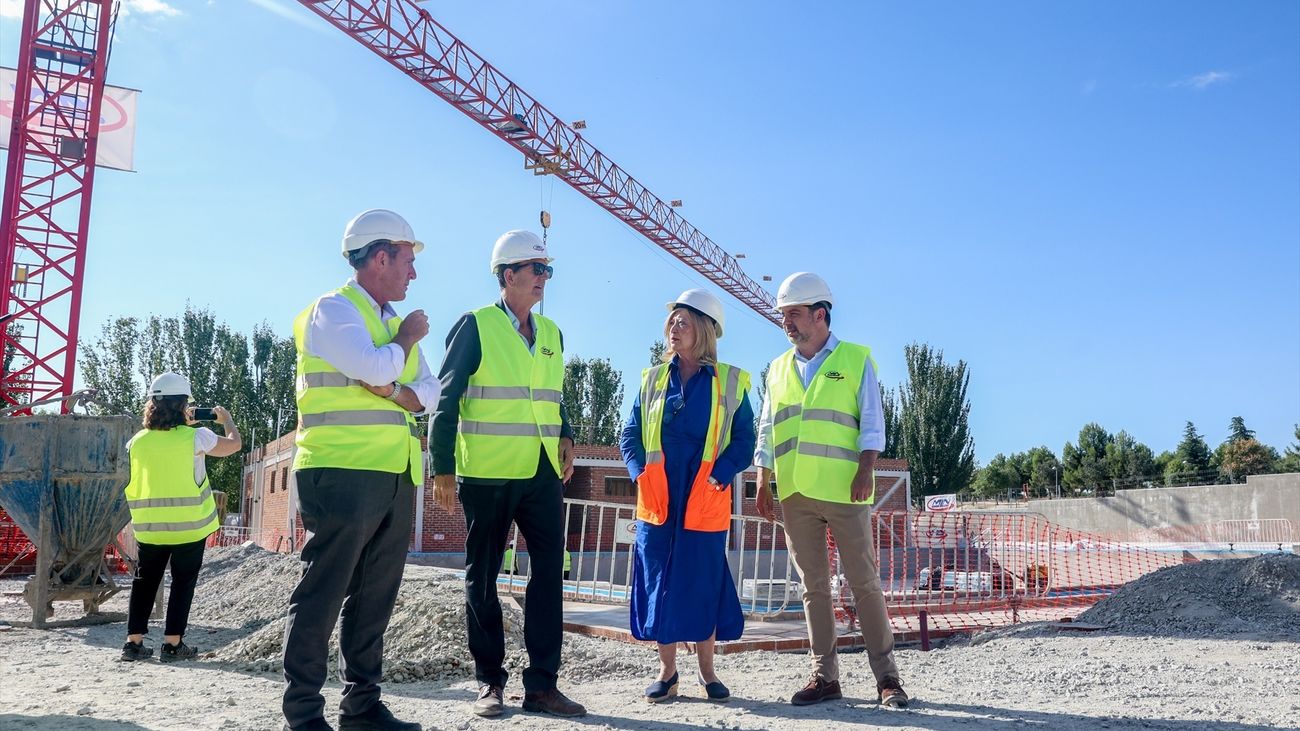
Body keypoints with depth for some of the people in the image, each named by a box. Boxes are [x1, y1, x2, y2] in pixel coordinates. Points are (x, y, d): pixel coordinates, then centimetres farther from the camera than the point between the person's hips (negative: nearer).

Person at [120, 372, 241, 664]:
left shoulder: (138, 441, 0)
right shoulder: (195, 437, -12)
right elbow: (234, 444, 3)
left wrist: (184, 425, 24)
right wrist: (226, 419, 21)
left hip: (150, 527, 3)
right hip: (189, 525, -3)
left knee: (144, 581, 15)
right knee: (182, 583, 7)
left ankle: (134, 642, 15)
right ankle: (173, 643, 7)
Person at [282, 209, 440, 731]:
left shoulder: (394, 322, 21)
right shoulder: (333, 309, -3)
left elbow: (430, 392, 13)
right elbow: (373, 367, -19)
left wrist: (393, 391, -8)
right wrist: (408, 338, 0)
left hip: (397, 477, 8)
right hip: (344, 472, -8)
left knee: (375, 596, 11)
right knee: (323, 593, -4)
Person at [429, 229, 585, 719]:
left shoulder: (551, 334, 14)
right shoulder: (475, 326, -3)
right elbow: (446, 399, -5)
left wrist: (565, 437, 5)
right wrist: (442, 468, -10)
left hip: (542, 473, 5)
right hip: (487, 473, -5)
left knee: (548, 570, 1)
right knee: (482, 576, 5)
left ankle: (541, 683, 9)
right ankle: (489, 682, 17)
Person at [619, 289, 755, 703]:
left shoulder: (730, 382, 3)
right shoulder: (653, 379, 10)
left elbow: (744, 440, -1)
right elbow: (630, 435, 10)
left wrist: (718, 477, -15)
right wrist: (640, 473, -7)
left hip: (705, 502, -2)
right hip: (657, 500, 2)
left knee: (704, 584, 3)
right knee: (658, 582, 4)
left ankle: (707, 672, 19)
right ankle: (667, 672, 16)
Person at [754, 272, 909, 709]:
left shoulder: (855, 359, 5)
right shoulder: (778, 369, 16)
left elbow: (871, 423, 0)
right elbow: (766, 432, 16)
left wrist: (865, 469, -14)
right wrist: (764, 484, 8)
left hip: (844, 491, -4)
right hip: (795, 492, 4)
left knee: (864, 582, -1)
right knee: (813, 586, 7)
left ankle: (886, 675, 8)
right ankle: (825, 676, 13)